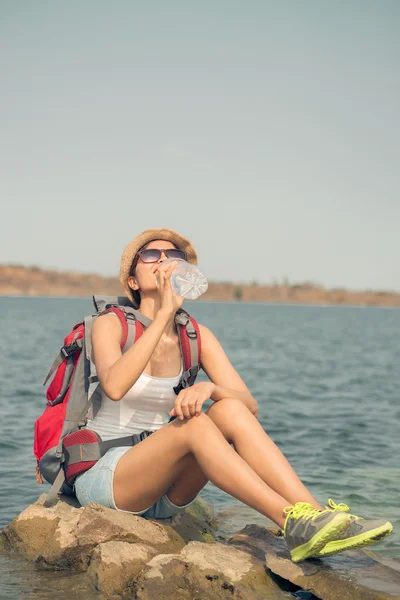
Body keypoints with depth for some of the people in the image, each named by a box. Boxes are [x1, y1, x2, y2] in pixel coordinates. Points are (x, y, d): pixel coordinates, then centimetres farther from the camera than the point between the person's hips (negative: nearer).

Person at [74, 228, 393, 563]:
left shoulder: (197, 337, 6)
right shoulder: (111, 325, -5)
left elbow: (250, 406, -5)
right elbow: (114, 387, -28)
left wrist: (209, 387, -27)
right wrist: (164, 313, -27)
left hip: (164, 495, 4)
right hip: (103, 481, -4)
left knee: (231, 411, -23)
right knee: (195, 424, -31)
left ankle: (315, 514, -34)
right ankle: (294, 525, -39)